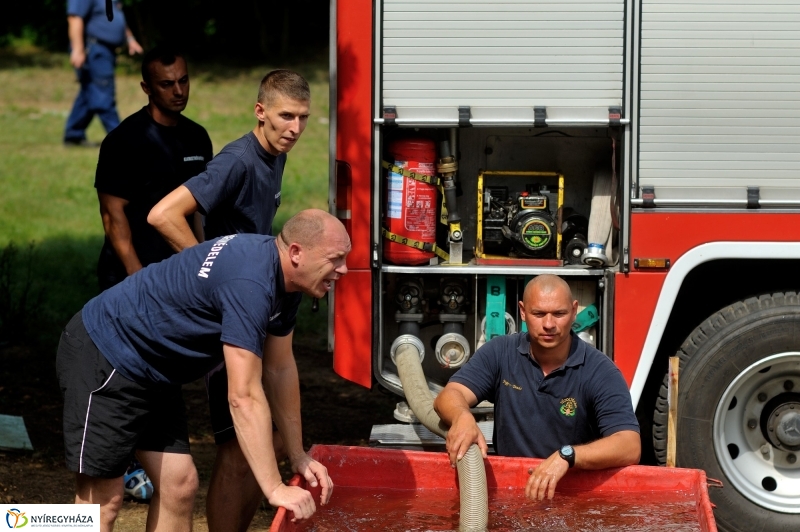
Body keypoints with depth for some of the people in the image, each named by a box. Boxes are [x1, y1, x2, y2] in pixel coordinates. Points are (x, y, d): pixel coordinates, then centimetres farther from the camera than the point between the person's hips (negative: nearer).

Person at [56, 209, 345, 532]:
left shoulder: (283, 276, 1)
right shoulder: (249, 283, -30)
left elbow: (279, 370, 11)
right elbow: (243, 397, -32)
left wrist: (298, 456, 13)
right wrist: (275, 489, -31)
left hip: (152, 374, 10)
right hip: (103, 357, -10)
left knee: (179, 486, 5)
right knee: (103, 499, -9)